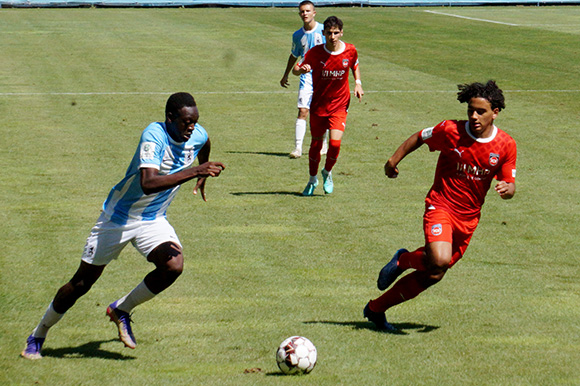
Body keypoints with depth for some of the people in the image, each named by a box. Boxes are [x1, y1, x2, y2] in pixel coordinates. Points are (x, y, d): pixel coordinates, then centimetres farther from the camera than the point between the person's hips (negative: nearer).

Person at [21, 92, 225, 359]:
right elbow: (147, 184, -44)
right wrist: (193, 171, -47)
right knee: (81, 283, 5)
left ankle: (122, 310, 1)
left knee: (173, 265, -24)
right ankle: (37, 337, 27)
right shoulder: (154, 136, -29)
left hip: (153, 220, 5)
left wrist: (202, 175, 26)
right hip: (118, 218, -5)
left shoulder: (198, 135, -8)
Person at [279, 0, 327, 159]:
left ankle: (323, 144, 29)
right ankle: (298, 148, -13)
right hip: (307, 76, 2)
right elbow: (294, 56, 22)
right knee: (302, 111, -11)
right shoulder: (298, 35, 6)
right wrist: (285, 75, 29)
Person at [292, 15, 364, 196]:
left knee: (335, 142, -17)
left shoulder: (350, 51, -7)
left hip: (339, 105, 0)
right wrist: (302, 69, -30)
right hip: (318, 105, 0)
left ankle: (327, 172, 13)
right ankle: (313, 180, 31)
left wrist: (358, 83, 0)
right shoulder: (315, 52, -12)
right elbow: (295, 70, -6)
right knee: (316, 144, 8)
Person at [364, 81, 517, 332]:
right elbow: (419, 138, 6)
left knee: (431, 276, 7)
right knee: (439, 261, -31)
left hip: (469, 217, 4)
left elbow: (510, 184, 4)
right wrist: (394, 160, 4)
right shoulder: (450, 131, -12)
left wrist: (506, 189, -19)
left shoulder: (506, 146, -4)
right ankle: (404, 260, 4)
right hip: (441, 206, -4)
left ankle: (376, 309, 23)